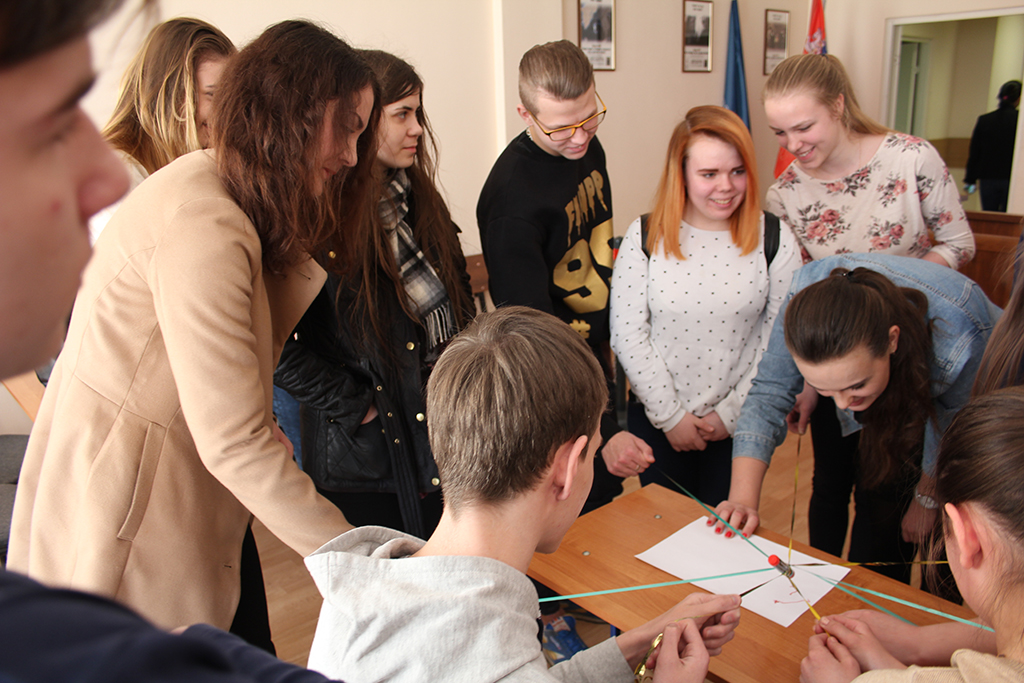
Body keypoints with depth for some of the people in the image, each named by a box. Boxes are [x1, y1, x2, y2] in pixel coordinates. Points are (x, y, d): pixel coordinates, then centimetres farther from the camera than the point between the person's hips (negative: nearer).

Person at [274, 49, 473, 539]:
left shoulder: (420, 197, 8)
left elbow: (459, 294, 15)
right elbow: (281, 350, -21)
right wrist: (356, 407, -14)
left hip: (445, 438, 7)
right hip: (364, 458, -6)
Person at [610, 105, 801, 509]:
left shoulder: (775, 240, -6)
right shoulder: (644, 237, -7)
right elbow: (627, 333, -8)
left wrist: (732, 412, -8)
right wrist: (670, 414, -8)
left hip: (739, 423, 0)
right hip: (656, 420, 1)